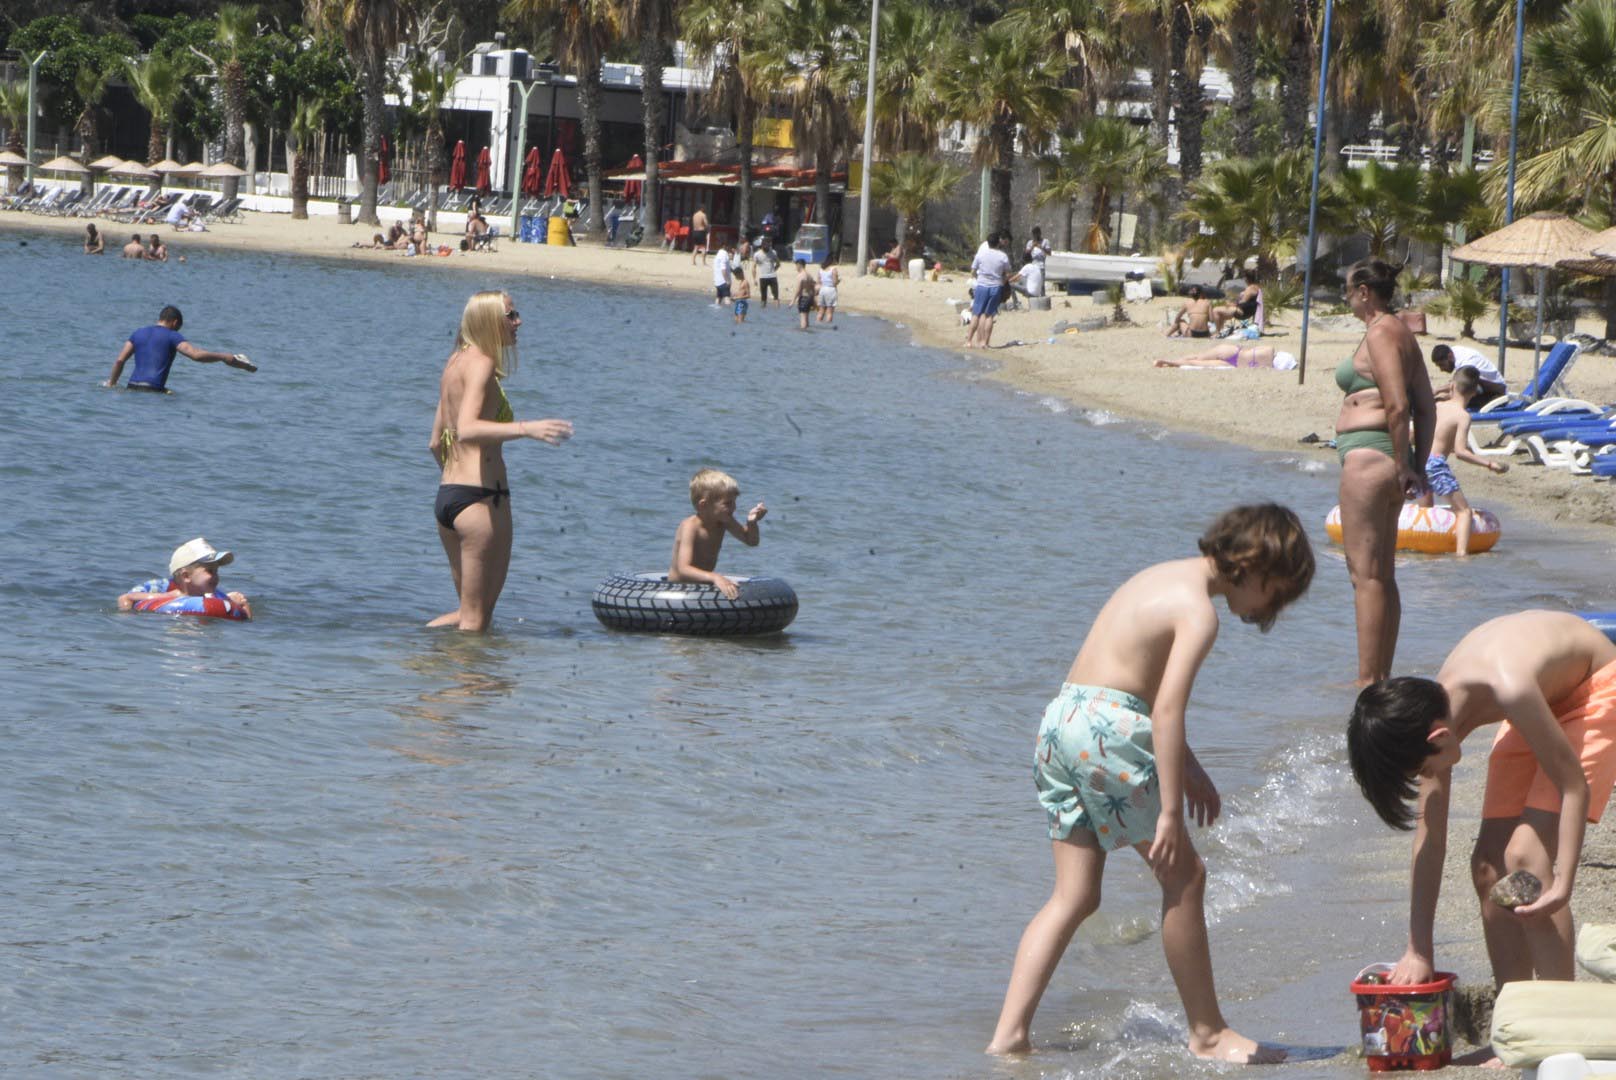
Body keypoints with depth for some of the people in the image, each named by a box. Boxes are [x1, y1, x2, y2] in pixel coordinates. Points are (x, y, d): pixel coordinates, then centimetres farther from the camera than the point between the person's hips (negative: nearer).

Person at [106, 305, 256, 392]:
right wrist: (224, 358, -1)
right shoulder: (172, 336, 6)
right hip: (154, 388, -5)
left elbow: (119, 360, 15)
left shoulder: (138, 334, 22)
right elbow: (195, 354, -9)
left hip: (132, 388, 5)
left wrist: (111, 385, 24)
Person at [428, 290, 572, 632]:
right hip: (480, 495, -9)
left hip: (446, 496, 9)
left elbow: (437, 442, 21)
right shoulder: (481, 364, -11)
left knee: (469, 612, 20)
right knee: (476, 620, -3)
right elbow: (467, 429, -28)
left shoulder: (455, 364, 16)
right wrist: (527, 429, -36)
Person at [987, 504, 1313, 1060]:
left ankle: (1009, 1034, 0)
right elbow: (1166, 710, -19)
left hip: (1060, 718, 9)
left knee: (1074, 896, 9)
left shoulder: (1165, 577, 18)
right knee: (1184, 874, 2)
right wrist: (1170, 811, -20)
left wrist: (1186, 767, 33)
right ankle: (1208, 1034, 9)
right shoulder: (1198, 611, -11)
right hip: (1107, 728, -9)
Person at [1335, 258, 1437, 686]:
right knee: (1381, 577, 15)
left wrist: (1401, 465, -16)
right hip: (1388, 462, 11)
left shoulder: (1380, 333, -12)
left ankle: (1368, 683, -11)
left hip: (1368, 457, -11)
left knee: (1365, 575, -9)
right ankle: (1380, 679, 20)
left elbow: (1397, 405, -21)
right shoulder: (1401, 333, 18)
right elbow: (1426, 408, 18)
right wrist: (1416, 468, 16)